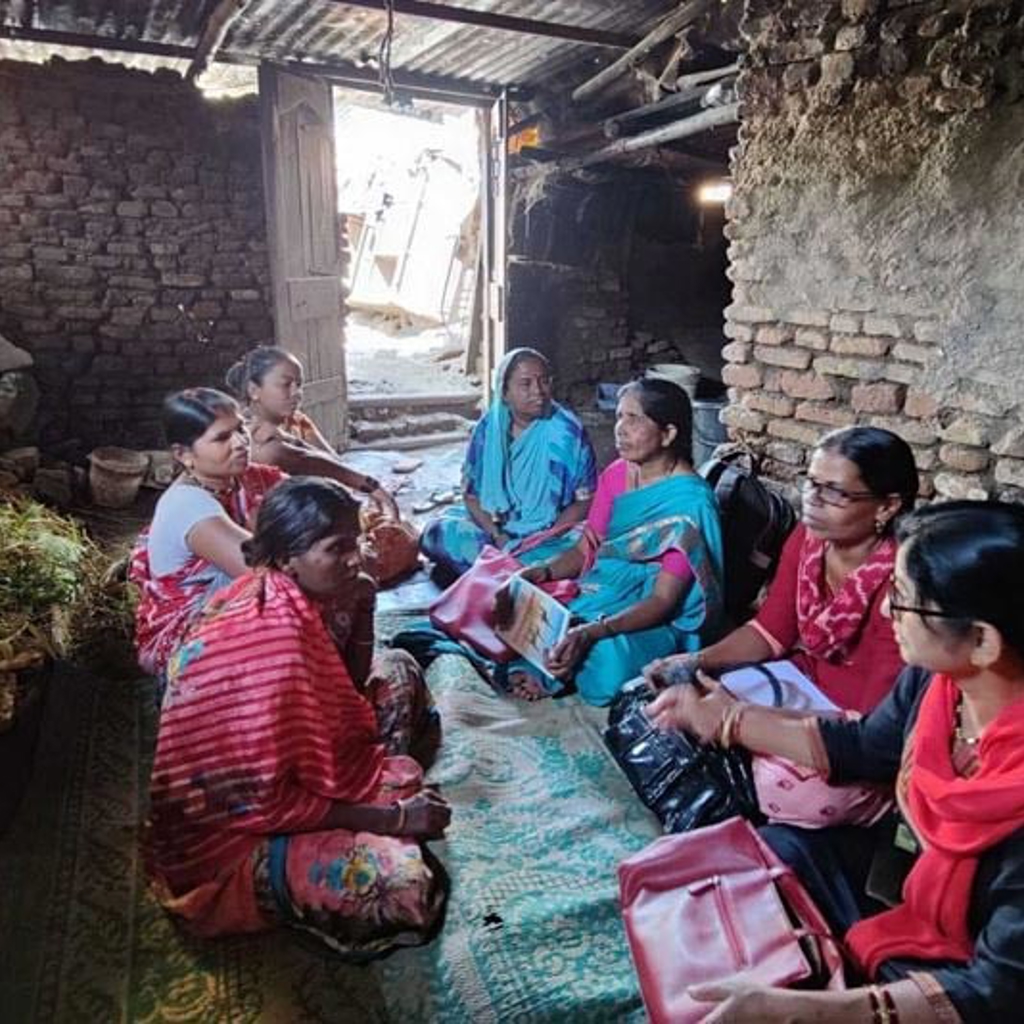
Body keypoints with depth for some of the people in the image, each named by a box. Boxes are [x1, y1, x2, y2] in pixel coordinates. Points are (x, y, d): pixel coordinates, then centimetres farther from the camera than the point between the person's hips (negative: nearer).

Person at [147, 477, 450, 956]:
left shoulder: (287, 600, -4)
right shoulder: (269, 638, -31)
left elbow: (345, 698, 10)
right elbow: (267, 804, -27)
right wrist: (393, 818, -22)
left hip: (289, 776, 9)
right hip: (234, 842, -9)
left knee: (399, 669, 10)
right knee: (406, 884, -30)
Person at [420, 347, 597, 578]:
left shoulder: (568, 432, -10)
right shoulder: (488, 428, -2)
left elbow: (584, 500, -7)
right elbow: (471, 493, 1)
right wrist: (497, 535, -16)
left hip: (548, 532, -3)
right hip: (492, 523, 3)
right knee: (436, 533, -20)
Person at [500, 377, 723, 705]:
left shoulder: (689, 501, -21)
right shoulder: (615, 474, 1)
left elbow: (663, 600, -24)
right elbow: (584, 550, 5)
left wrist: (592, 632, -38)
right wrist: (538, 572, -15)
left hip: (659, 617, -6)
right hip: (604, 588, 6)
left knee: (605, 656, -34)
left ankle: (548, 672, -7)